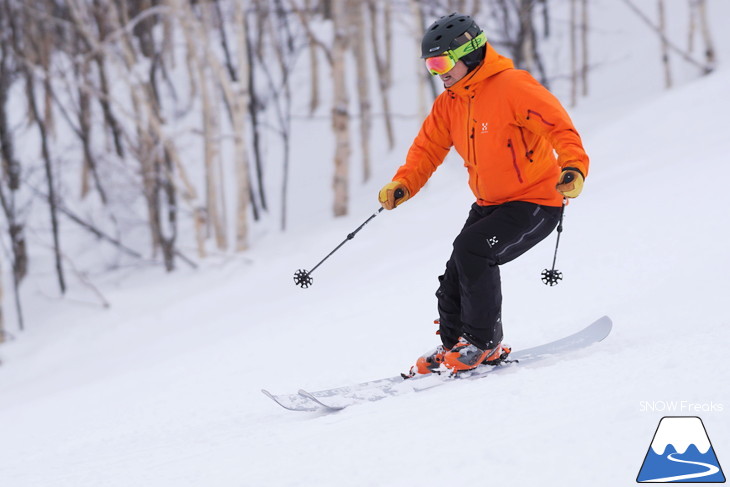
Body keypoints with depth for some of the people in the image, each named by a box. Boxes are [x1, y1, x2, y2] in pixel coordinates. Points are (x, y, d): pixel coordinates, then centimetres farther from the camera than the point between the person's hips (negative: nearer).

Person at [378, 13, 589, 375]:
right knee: (456, 276, 1)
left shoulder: (512, 87, -20)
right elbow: (429, 147, 11)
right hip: (490, 205, 8)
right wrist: (402, 185, -6)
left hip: (535, 203, -8)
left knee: (471, 250, -24)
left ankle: (484, 343, -12)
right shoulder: (449, 103, 5)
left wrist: (574, 167, -43)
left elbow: (559, 126, -27)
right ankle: (452, 345, 20)